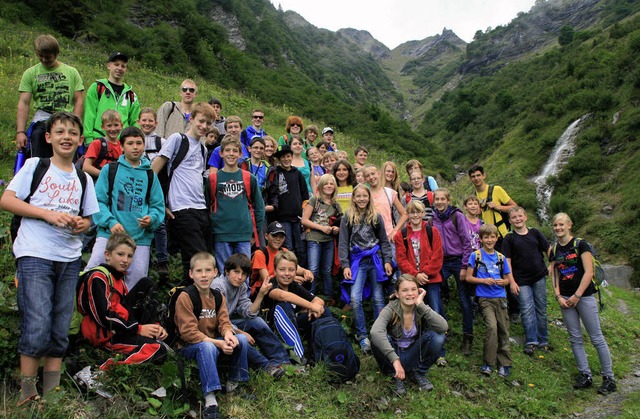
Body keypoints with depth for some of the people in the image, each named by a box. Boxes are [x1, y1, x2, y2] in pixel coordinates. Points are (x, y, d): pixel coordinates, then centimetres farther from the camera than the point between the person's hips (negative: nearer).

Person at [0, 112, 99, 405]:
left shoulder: (83, 178, 15)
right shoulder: (35, 165, 3)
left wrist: (82, 224, -4)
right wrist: (49, 214, -15)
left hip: (70, 259, 4)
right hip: (35, 256, -4)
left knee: (60, 331, 7)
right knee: (37, 328, -8)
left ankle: (52, 392, 17)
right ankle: (26, 392, 8)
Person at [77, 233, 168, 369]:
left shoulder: (119, 278, 18)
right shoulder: (97, 277, -11)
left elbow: (132, 307, 16)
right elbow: (103, 316, -20)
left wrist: (154, 325, -1)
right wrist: (138, 329, -17)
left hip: (120, 328, 9)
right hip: (105, 334, -9)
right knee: (158, 348, -23)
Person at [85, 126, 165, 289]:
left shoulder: (150, 175, 14)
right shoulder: (109, 170, 9)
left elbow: (158, 206, 11)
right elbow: (98, 201, 2)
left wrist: (151, 219, -11)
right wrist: (110, 222, -14)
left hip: (140, 239, 2)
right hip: (109, 234, -2)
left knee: (136, 282, 4)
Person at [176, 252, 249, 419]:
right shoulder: (185, 297, -17)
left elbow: (224, 322, 0)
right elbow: (188, 332, -21)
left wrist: (228, 335, -26)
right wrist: (218, 343, -28)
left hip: (214, 342, 6)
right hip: (189, 346, -6)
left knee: (242, 339, -17)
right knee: (207, 347, -38)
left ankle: (233, 383, -1)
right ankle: (210, 399, -36)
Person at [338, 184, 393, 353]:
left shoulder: (376, 217, 7)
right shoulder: (347, 218, 3)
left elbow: (384, 241, 11)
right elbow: (343, 243, 2)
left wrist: (387, 261, 2)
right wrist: (345, 265, -6)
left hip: (375, 260, 1)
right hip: (357, 261, -1)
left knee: (378, 298, 6)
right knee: (355, 299, -14)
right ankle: (362, 336, 0)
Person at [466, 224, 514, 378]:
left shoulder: (501, 257, 10)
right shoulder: (475, 256, 1)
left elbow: (508, 279, 16)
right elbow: (468, 277, 1)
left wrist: (502, 281, -6)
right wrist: (484, 280, -13)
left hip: (500, 297, 4)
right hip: (485, 298, -4)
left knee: (503, 330, 4)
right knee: (492, 327, -18)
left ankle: (504, 364, 17)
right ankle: (488, 363, -5)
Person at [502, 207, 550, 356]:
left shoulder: (535, 233, 5)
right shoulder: (509, 238, -2)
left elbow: (548, 250, 10)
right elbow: (507, 261, -4)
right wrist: (512, 282, -8)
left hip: (539, 277, 3)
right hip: (521, 280, -2)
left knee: (541, 309, 8)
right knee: (527, 309, -8)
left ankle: (542, 340, 20)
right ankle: (531, 341, -3)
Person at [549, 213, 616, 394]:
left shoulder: (580, 245, -6)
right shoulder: (554, 251, 10)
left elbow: (589, 272, -11)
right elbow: (554, 275, 11)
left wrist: (577, 296, -13)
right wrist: (558, 296, -3)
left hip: (584, 296, -5)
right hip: (565, 299, 5)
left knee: (597, 337, -1)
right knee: (575, 338, 7)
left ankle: (609, 378, 8)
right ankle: (585, 375, 16)